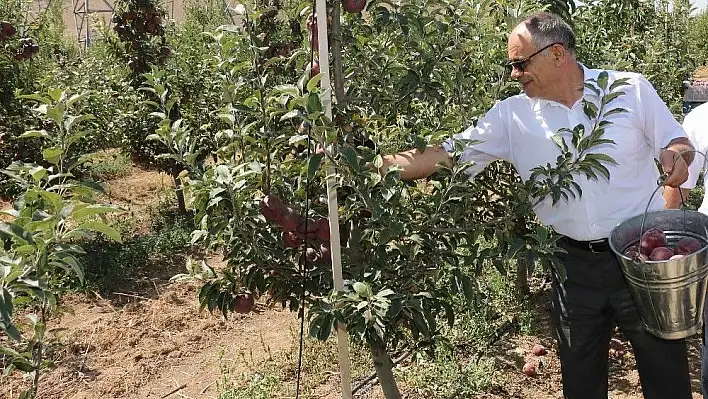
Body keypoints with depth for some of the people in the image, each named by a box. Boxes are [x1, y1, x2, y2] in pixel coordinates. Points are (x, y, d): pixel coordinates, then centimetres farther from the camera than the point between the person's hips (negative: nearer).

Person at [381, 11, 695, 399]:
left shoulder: (631, 89, -3)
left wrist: (675, 156, -21)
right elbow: (446, 155, -6)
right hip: (574, 265, 2)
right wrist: (375, 165, -16)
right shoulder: (512, 115, -2)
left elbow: (678, 143, 4)